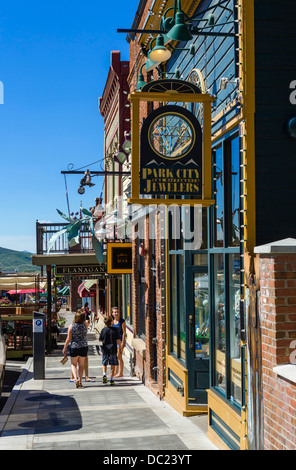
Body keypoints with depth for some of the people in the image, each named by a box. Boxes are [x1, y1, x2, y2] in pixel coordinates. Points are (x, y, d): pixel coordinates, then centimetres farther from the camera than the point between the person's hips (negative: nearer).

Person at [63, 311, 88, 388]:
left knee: (73, 364, 10)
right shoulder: (85, 325, -7)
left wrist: (64, 348, 2)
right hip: (84, 346, 2)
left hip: (74, 347, -2)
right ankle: (80, 381, 15)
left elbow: (68, 339, -9)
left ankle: (76, 378, -12)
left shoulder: (71, 326, -12)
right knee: (81, 365, 14)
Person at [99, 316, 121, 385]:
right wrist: (120, 347, 3)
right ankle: (112, 379, 6)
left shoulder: (103, 330, -3)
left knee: (104, 363, 16)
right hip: (113, 349, -2)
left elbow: (100, 339, 4)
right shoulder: (115, 330, -9)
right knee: (113, 365, 6)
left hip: (105, 349, 2)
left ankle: (104, 374, -7)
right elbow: (118, 340, -10)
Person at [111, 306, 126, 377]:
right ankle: (116, 372, 21)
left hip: (120, 340, -6)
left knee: (119, 356, -5)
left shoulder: (122, 321, -10)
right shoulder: (112, 321, 8)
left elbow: (124, 332, -11)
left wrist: (123, 342, -15)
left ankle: (120, 373, 2)